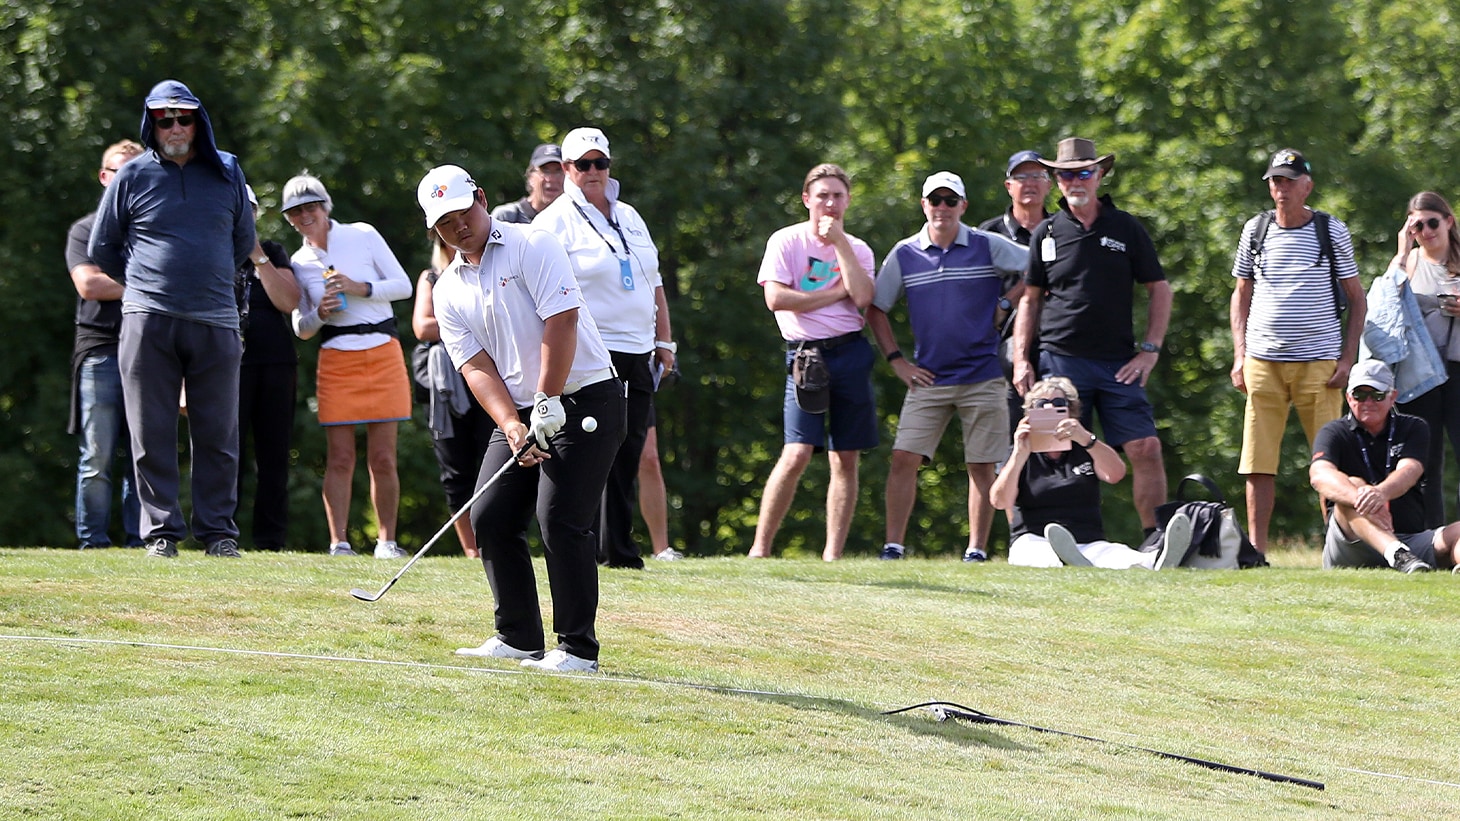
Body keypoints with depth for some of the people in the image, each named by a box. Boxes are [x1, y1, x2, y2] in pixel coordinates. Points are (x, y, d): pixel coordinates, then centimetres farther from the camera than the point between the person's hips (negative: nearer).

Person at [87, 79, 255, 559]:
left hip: (215, 321, 1)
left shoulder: (226, 172, 11)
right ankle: (161, 531, 3)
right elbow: (102, 247, 13)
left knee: (218, 434, 1)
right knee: (152, 434, -2)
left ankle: (218, 530, 7)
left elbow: (243, 241, 22)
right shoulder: (132, 176, 5)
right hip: (148, 321, -1)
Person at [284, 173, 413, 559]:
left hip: (382, 353, -1)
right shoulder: (300, 262, 10)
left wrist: (361, 289, -12)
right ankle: (339, 542, -3)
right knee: (340, 458, -5)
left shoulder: (363, 235, 4)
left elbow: (403, 285, 2)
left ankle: (387, 540, 5)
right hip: (336, 360, 1)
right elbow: (301, 328, 15)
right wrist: (319, 314, -7)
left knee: (382, 459, -3)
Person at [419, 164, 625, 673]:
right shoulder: (449, 291, 10)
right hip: (520, 414, 7)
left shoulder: (531, 247, -8)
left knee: (561, 521, -15)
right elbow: (476, 367, 2)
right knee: (490, 518, 1)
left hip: (584, 401, -7)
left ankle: (578, 648, -9)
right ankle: (519, 637, 14)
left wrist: (547, 403, -22)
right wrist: (511, 426, -14)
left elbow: (562, 321, -18)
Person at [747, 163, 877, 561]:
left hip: (851, 353, 4)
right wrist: (834, 293, -6)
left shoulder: (857, 250, 12)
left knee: (846, 458, 2)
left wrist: (840, 241, -6)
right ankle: (759, 549, -8)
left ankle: (833, 554, 6)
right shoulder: (786, 242, 3)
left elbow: (862, 297, -7)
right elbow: (776, 298, -11)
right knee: (797, 453, -15)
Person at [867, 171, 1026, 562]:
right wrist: (896, 360, 6)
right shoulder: (904, 255, 6)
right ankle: (893, 546, -4)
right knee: (904, 459, -9)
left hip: (983, 378, -1)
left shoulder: (989, 248, 0)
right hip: (928, 379, 1)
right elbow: (876, 309, 14)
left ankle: (977, 550, 8)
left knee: (981, 467, 1)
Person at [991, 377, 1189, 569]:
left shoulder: (1085, 451, 20)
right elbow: (1000, 501, -2)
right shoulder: (1022, 455, 15)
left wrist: (1086, 439, -22)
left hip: (1089, 543, 2)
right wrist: (1019, 456, -17)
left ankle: (1156, 563, -67)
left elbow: (1116, 474, -4)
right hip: (1034, 544, -2)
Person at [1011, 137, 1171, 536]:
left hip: (1118, 364, -1)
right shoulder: (1047, 233, 9)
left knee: (1145, 448, -10)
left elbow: (1159, 289, 10)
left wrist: (1150, 350, 0)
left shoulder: (1126, 229, 6)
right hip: (1059, 361, 1)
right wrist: (1021, 360, 6)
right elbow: (1031, 298, 15)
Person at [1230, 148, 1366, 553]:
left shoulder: (1332, 231, 5)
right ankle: (1255, 550, 2)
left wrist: (1347, 359, -2)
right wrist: (1239, 357, 7)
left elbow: (1356, 298, 8)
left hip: (1319, 363, -2)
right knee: (1258, 462, -2)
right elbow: (1241, 295, 18)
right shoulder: (1255, 230, 11)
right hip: (1263, 364, 2)